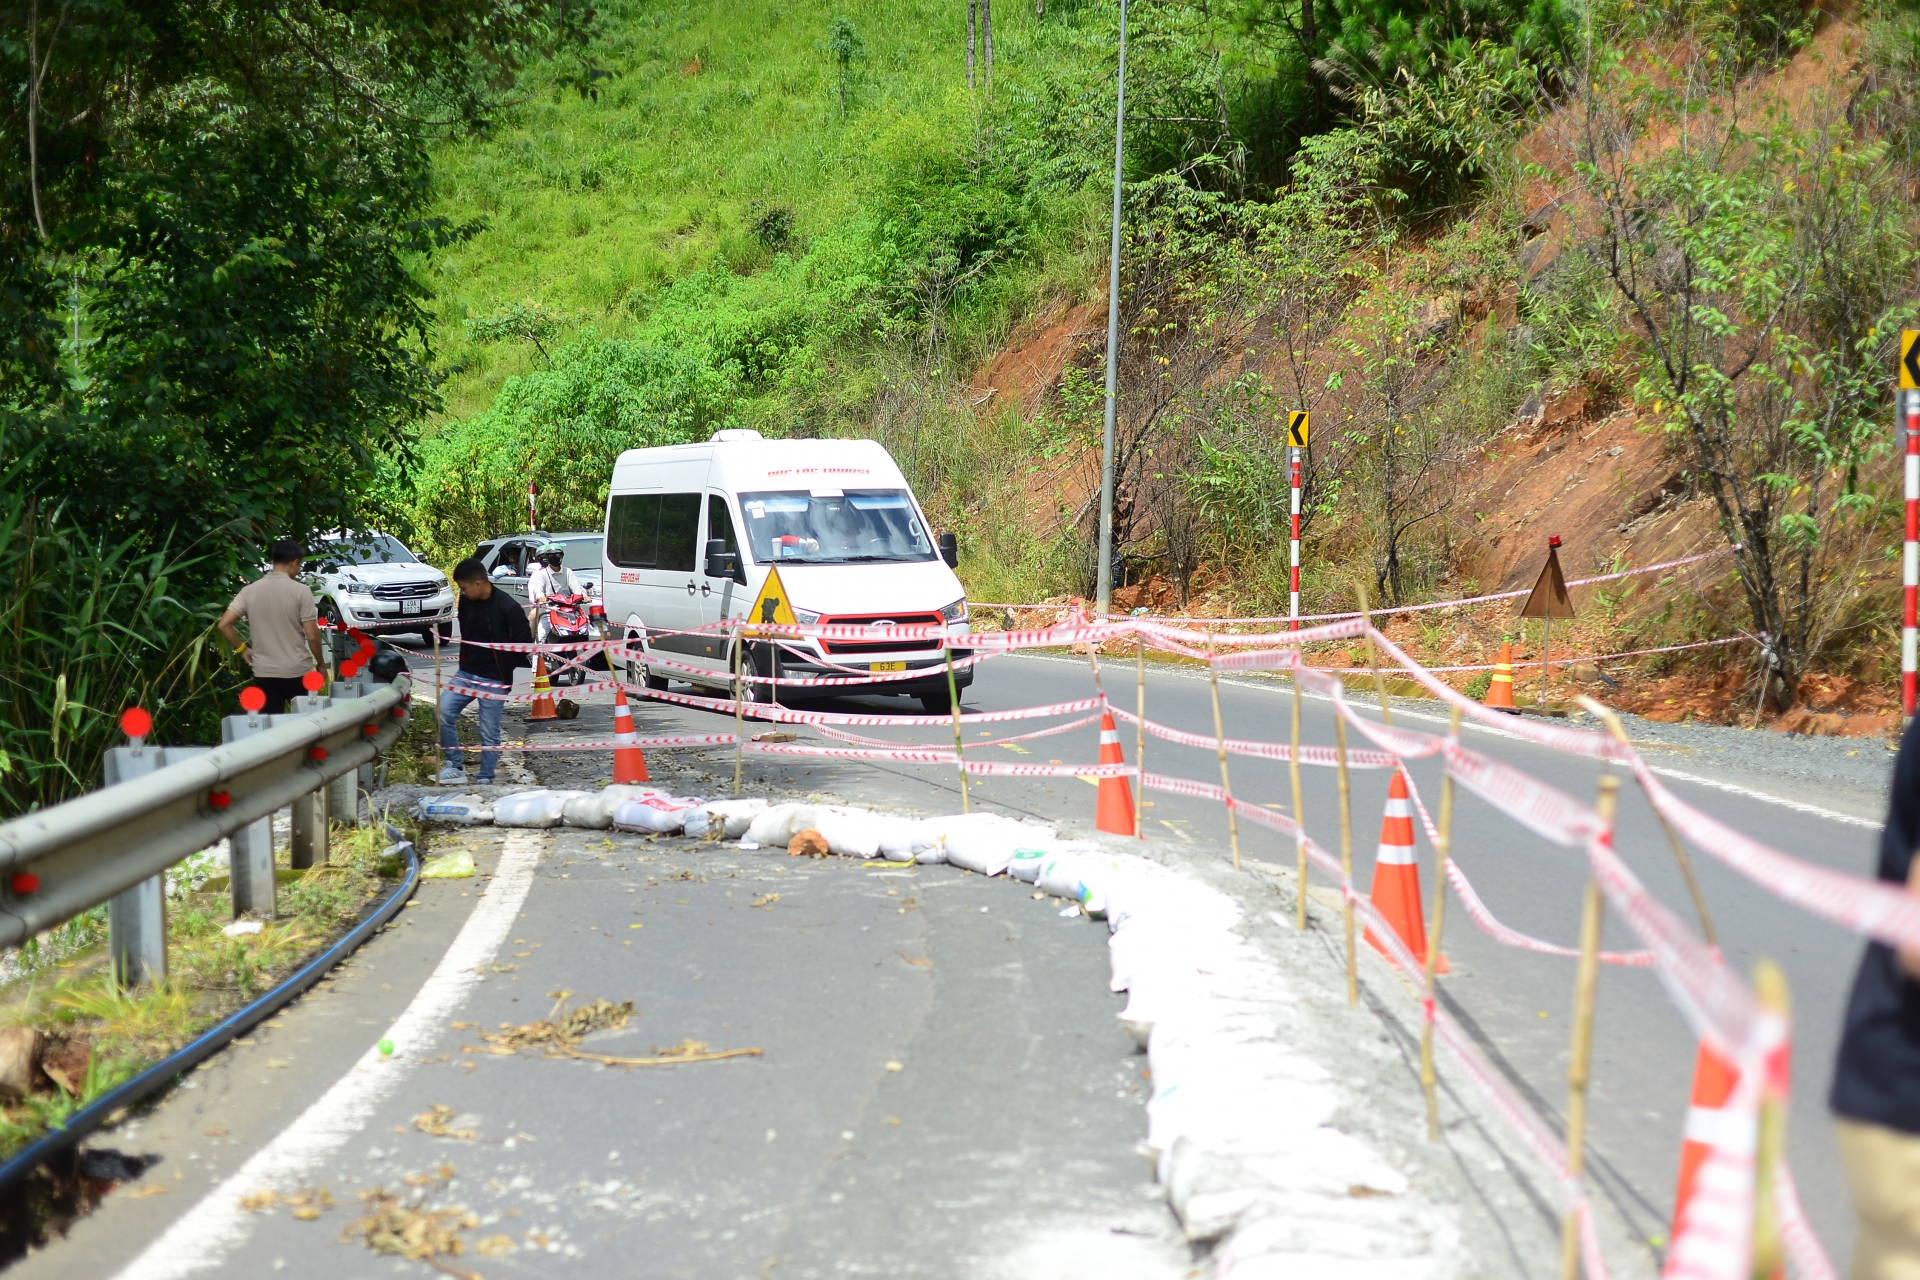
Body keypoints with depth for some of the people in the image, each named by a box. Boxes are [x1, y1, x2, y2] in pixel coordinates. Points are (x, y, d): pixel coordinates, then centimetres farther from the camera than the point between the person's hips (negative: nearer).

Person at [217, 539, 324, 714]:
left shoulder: (249, 591, 1)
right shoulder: (301, 591, -9)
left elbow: (223, 624, -2)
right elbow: (312, 636, -10)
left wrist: (243, 648, 11)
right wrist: (320, 664, 5)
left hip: (264, 673, 3)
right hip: (298, 671, -3)